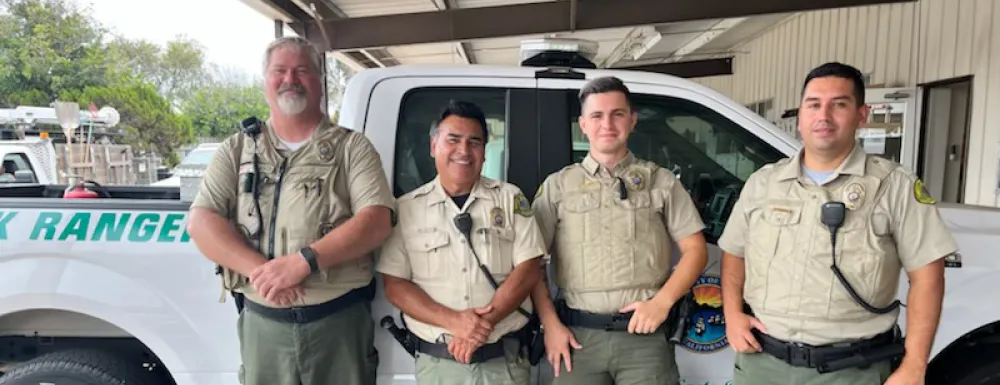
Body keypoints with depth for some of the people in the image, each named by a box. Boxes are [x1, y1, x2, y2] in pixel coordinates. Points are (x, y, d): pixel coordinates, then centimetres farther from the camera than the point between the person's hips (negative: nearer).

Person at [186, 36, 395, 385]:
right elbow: (201, 222, 0)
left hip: (340, 320, -2)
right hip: (262, 322, 2)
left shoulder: (351, 146, 2)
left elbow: (376, 221, -10)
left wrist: (303, 261, -20)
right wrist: (260, 270, -16)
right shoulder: (238, 149, 10)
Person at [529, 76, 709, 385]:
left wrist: (662, 301, -7)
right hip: (579, 335, 0)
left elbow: (695, 250, 6)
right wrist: (550, 324, -4)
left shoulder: (661, 182, 8)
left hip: (644, 335, 0)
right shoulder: (558, 186, 6)